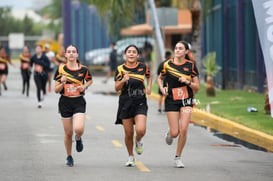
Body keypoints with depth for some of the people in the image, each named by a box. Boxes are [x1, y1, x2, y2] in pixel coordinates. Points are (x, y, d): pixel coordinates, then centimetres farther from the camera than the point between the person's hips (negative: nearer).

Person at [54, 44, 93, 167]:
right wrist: (62, 83, -19)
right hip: (65, 102, 1)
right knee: (68, 133, 5)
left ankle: (78, 139, 17)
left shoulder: (83, 69, -1)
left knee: (79, 129, -21)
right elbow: (56, 90, 1)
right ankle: (69, 157, 26)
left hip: (79, 102, -1)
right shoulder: (61, 69, -2)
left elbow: (90, 80, 19)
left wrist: (84, 86, -2)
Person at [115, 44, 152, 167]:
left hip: (140, 103, 0)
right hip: (125, 103, 0)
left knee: (141, 130, -18)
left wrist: (149, 87, 7)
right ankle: (131, 157, 24)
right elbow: (116, 88, -1)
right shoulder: (120, 69, -1)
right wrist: (123, 80, -19)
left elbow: (149, 76, 24)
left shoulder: (143, 67, 2)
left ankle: (138, 142, 19)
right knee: (129, 133, 3)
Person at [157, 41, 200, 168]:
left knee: (183, 130, -14)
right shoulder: (167, 64, -2)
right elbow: (160, 78, 17)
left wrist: (187, 82, -17)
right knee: (175, 133, -4)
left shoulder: (191, 65, -2)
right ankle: (169, 133, 36)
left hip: (186, 100, 0)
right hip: (171, 100, 0)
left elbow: (197, 87, 1)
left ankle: (178, 158, 2)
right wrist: (162, 88, -2)